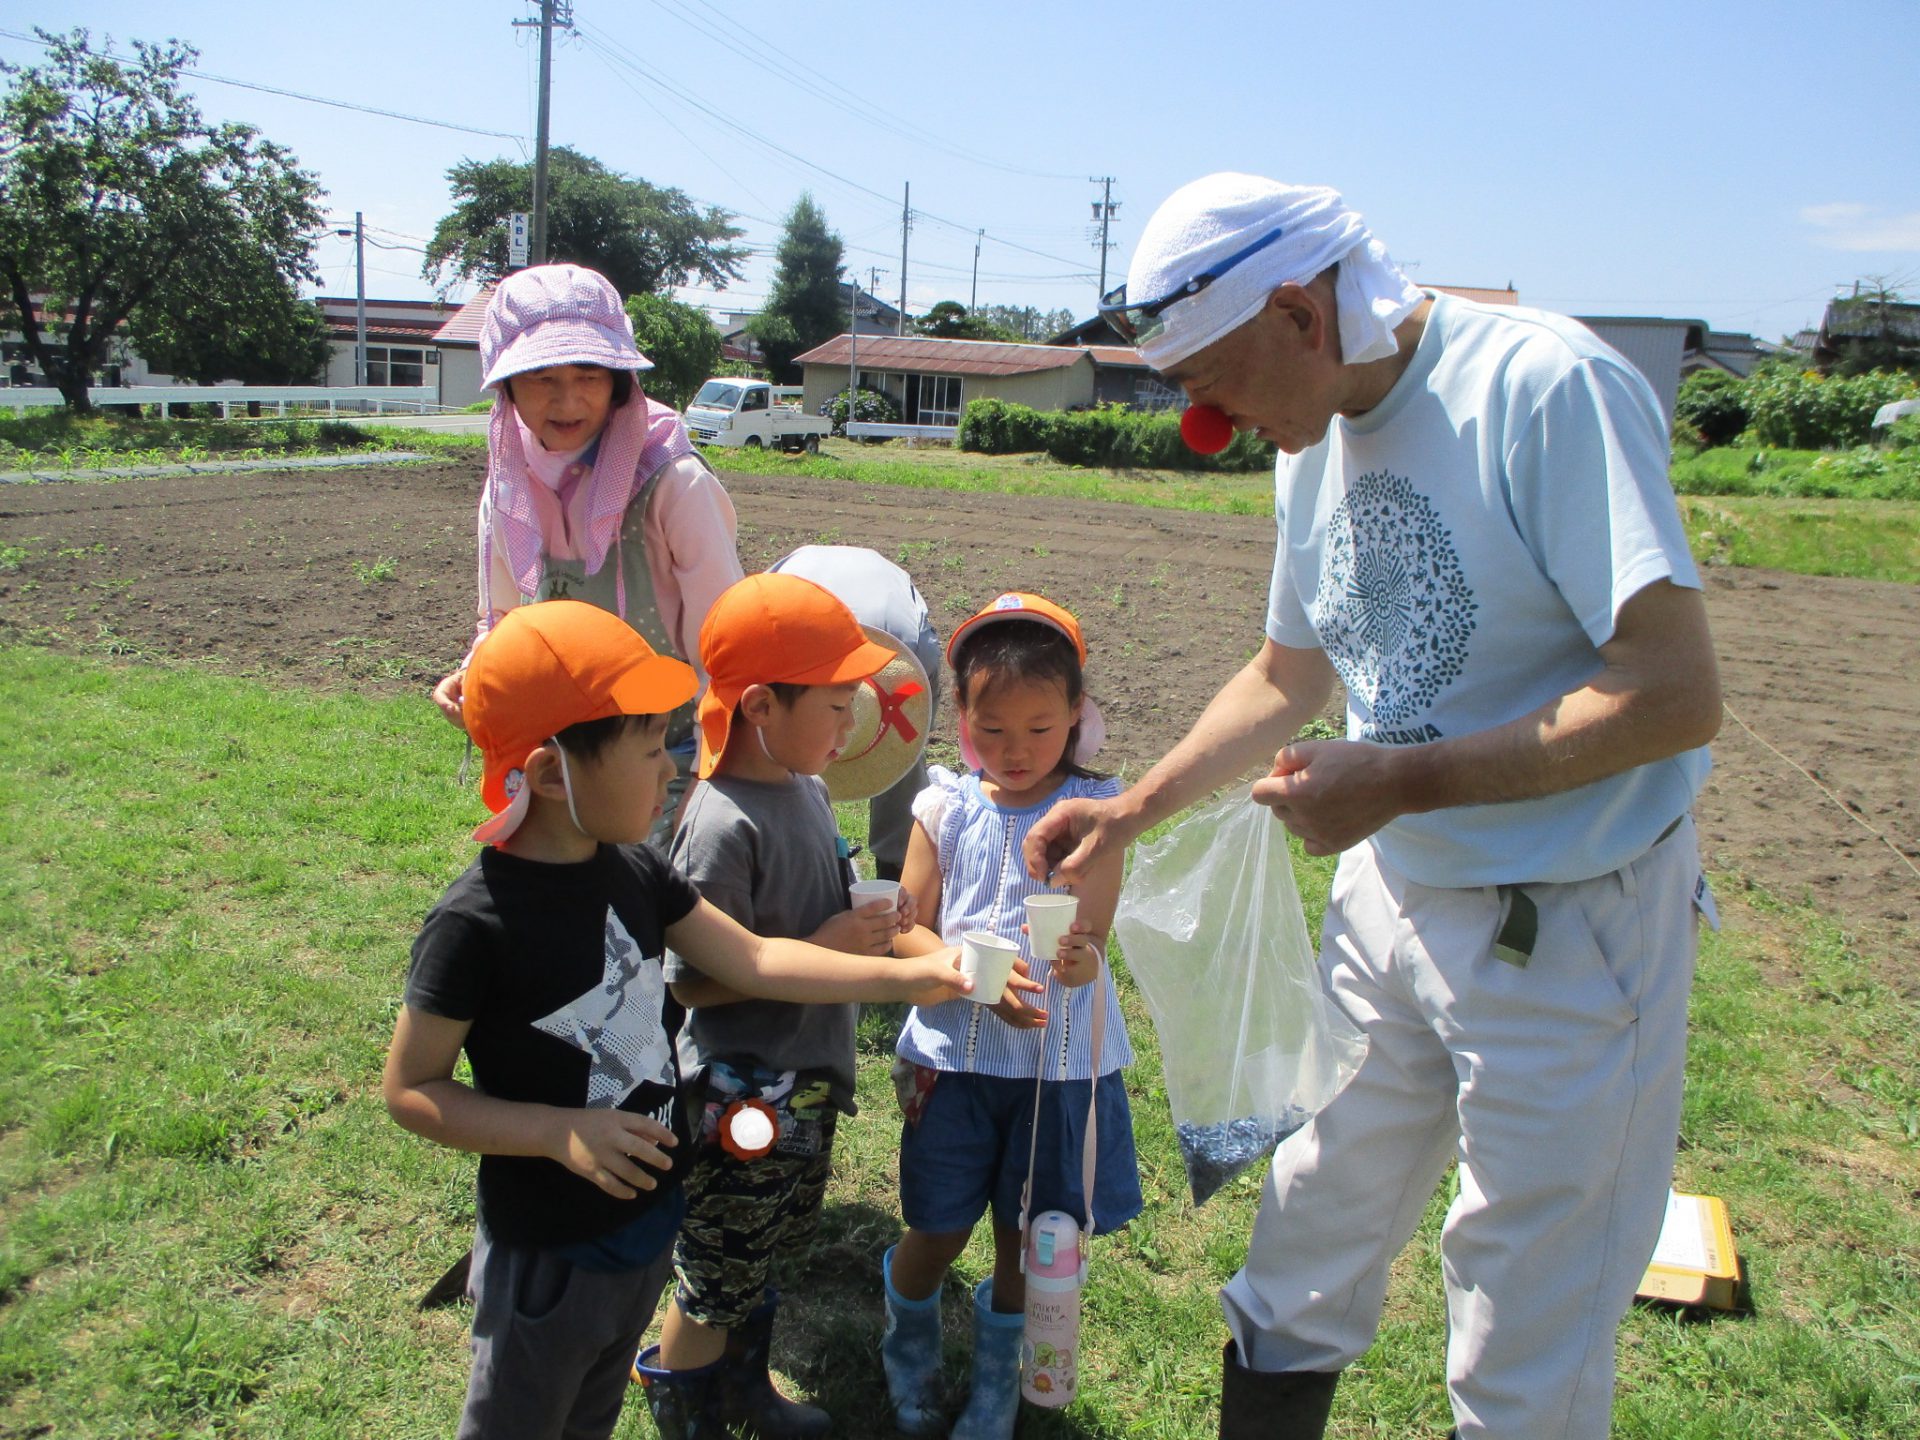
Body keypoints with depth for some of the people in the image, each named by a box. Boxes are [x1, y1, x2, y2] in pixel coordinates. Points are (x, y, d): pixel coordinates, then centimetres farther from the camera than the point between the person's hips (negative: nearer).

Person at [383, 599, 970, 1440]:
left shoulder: (635, 871, -7)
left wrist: (912, 975, -8)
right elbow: (410, 1090, -19)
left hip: (649, 1219, 6)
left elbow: (753, 961, -3)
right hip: (549, 1254, -6)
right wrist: (562, 1132, -28)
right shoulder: (477, 924, -27)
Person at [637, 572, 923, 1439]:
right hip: (742, 1099, -8)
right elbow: (691, 981, -25)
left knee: (773, 1256, 27)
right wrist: (822, 950, -26)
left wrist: (866, 926, -4)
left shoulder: (807, 788, -1)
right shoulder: (723, 827, -28)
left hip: (807, 1080, 9)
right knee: (717, 1278, 14)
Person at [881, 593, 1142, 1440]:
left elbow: (1089, 934, -14)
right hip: (957, 1052, 0)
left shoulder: (1093, 808, -7)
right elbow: (907, 928, -6)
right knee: (939, 1228, 11)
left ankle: (997, 1370, 43)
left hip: (1061, 1058, 0)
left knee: (1025, 1231, 15)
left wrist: (1078, 959, -38)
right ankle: (909, 1343, 44)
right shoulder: (947, 806, -5)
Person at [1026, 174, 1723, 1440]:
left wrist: (1399, 782, -22)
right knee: (1306, 1254, 18)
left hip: (1571, 927, -7)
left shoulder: (1547, 387, -20)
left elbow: (1677, 695, -25)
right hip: (1392, 898, 7)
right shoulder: (1316, 446, 4)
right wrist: (1132, 811, 12)